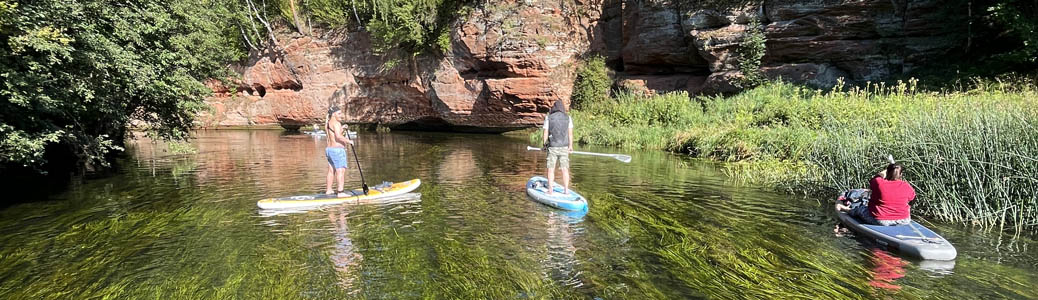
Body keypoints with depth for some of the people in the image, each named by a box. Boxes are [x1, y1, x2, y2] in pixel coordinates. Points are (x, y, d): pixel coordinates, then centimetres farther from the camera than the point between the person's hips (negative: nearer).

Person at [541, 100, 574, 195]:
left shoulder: (548, 118, 0)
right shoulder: (568, 118, 3)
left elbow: (545, 133, 0)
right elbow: (570, 133, -2)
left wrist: (544, 144, 10)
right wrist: (570, 145, -2)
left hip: (552, 147, -1)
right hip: (564, 147, 1)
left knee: (551, 169, 6)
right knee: (565, 169, 7)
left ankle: (550, 190, 6)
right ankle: (566, 190, 9)